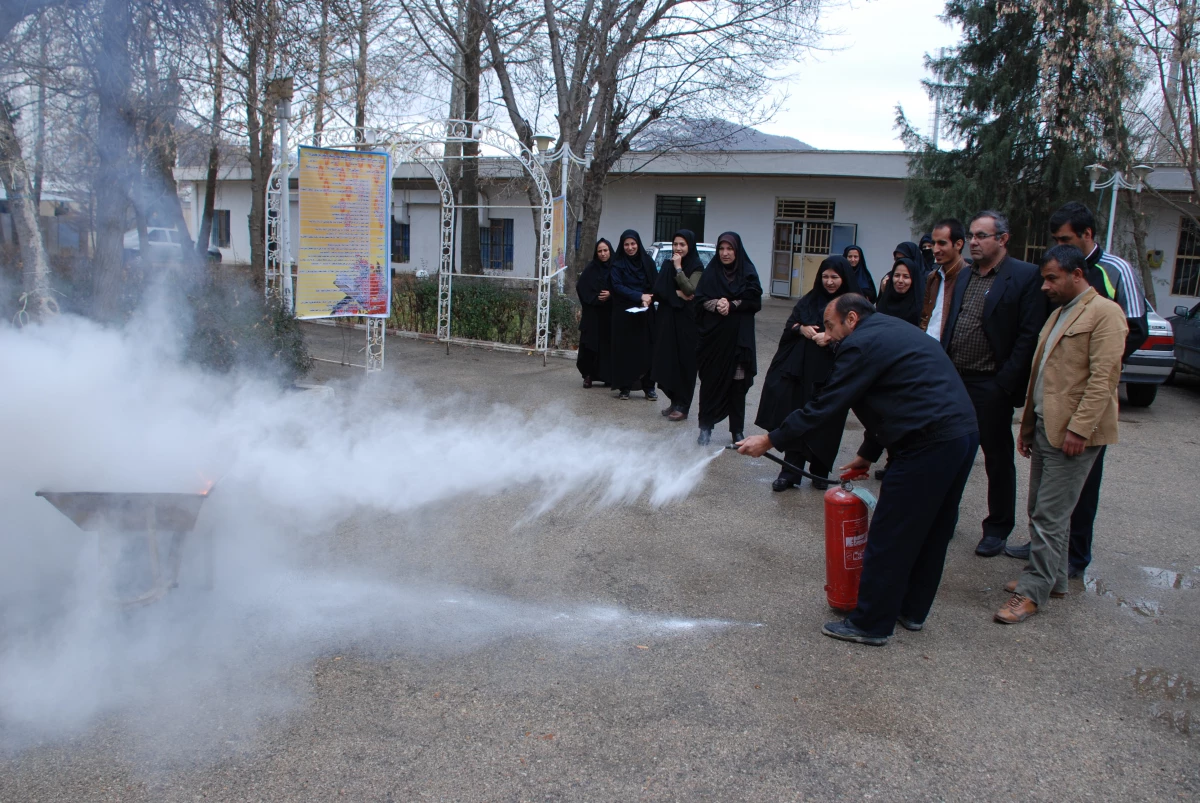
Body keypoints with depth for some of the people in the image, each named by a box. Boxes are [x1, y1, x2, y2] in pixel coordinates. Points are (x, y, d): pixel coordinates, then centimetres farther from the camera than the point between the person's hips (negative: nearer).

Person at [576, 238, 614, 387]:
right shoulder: (591, 269, 3)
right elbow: (581, 288, -1)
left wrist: (610, 295, -13)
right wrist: (595, 298, -12)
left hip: (610, 314, 1)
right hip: (592, 314, 0)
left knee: (609, 344, -1)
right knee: (590, 344, -4)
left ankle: (608, 376, 7)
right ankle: (588, 375, 4)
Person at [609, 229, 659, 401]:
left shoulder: (647, 261, 8)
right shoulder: (618, 264, 0)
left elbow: (656, 284, 7)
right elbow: (617, 286, -9)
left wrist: (649, 298, -13)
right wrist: (639, 296, -18)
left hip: (645, 313, 2)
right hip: (624, 313, -2)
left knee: (647, 350, 1)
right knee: (625, 351, -2)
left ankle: (649, 387, 8)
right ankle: (624, 387, 6)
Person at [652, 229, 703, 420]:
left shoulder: (696, 267, -5)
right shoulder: (667, 264, 10)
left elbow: (690, 290, -19)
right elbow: (658, 290, 2)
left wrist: (678, 268, -17)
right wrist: (676, 294, -13)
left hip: (686, 320, -5)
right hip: (667, 318, 5)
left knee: (684, 362, -2)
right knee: (666, 361, 5)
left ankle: (682, 406, 5)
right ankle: (674, 401, 18)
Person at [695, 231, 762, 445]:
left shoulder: (748, 272, 3)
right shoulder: (711, 271, 6)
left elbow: (755, 301, -4)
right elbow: (700, 299, 0)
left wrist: (731, 305, -16)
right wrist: (716, 305, -18)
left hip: (738, 338, -1)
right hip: (713, 336, 1)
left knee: (737, 384, 1)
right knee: (710, 381, 1)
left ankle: (737, 431, 11)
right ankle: (706, 427, 11)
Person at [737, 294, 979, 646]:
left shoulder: (862, 343, -9)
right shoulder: (893, 330, 22)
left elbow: (825, 406, -10)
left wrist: (770, 440, -2)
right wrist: (868, 454, 30)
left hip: (929, 443, -10)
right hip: (963, 434, 11)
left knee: (889, 536, 1)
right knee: (931, 531, 20)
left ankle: (870, 623, 12)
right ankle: (911, 609, 35)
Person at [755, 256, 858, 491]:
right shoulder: (810, 300, 10)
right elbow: (790, 324, 14)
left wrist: (830, 338, -19)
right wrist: (802, 329, -6)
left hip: (833, 373, -3)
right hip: (803, 370, 3)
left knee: (827, 425, 4)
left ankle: (820, 473, 19)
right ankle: (790, 473, 7)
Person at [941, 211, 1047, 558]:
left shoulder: (1025, 276, -8)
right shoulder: (965, 275, 12)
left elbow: (1029, 335, -13)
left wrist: (1005, 384, -17)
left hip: (991, 386, -6)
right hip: (955, 380, 6)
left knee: (998, 458, 9)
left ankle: (997, 528, 23)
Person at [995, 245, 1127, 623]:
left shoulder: (1104, 313, -9)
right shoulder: (1058, 314, 20)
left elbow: (1103, 377, -17)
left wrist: (1079, 428, -21)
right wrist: (1027, 425, 20)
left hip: (1073, 433, -9)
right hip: (1045, 428, 9)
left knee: (1049, 516, -5)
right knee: (1041, 510, 14)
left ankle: (1034, 591, 2)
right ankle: (1052, 579, 27)